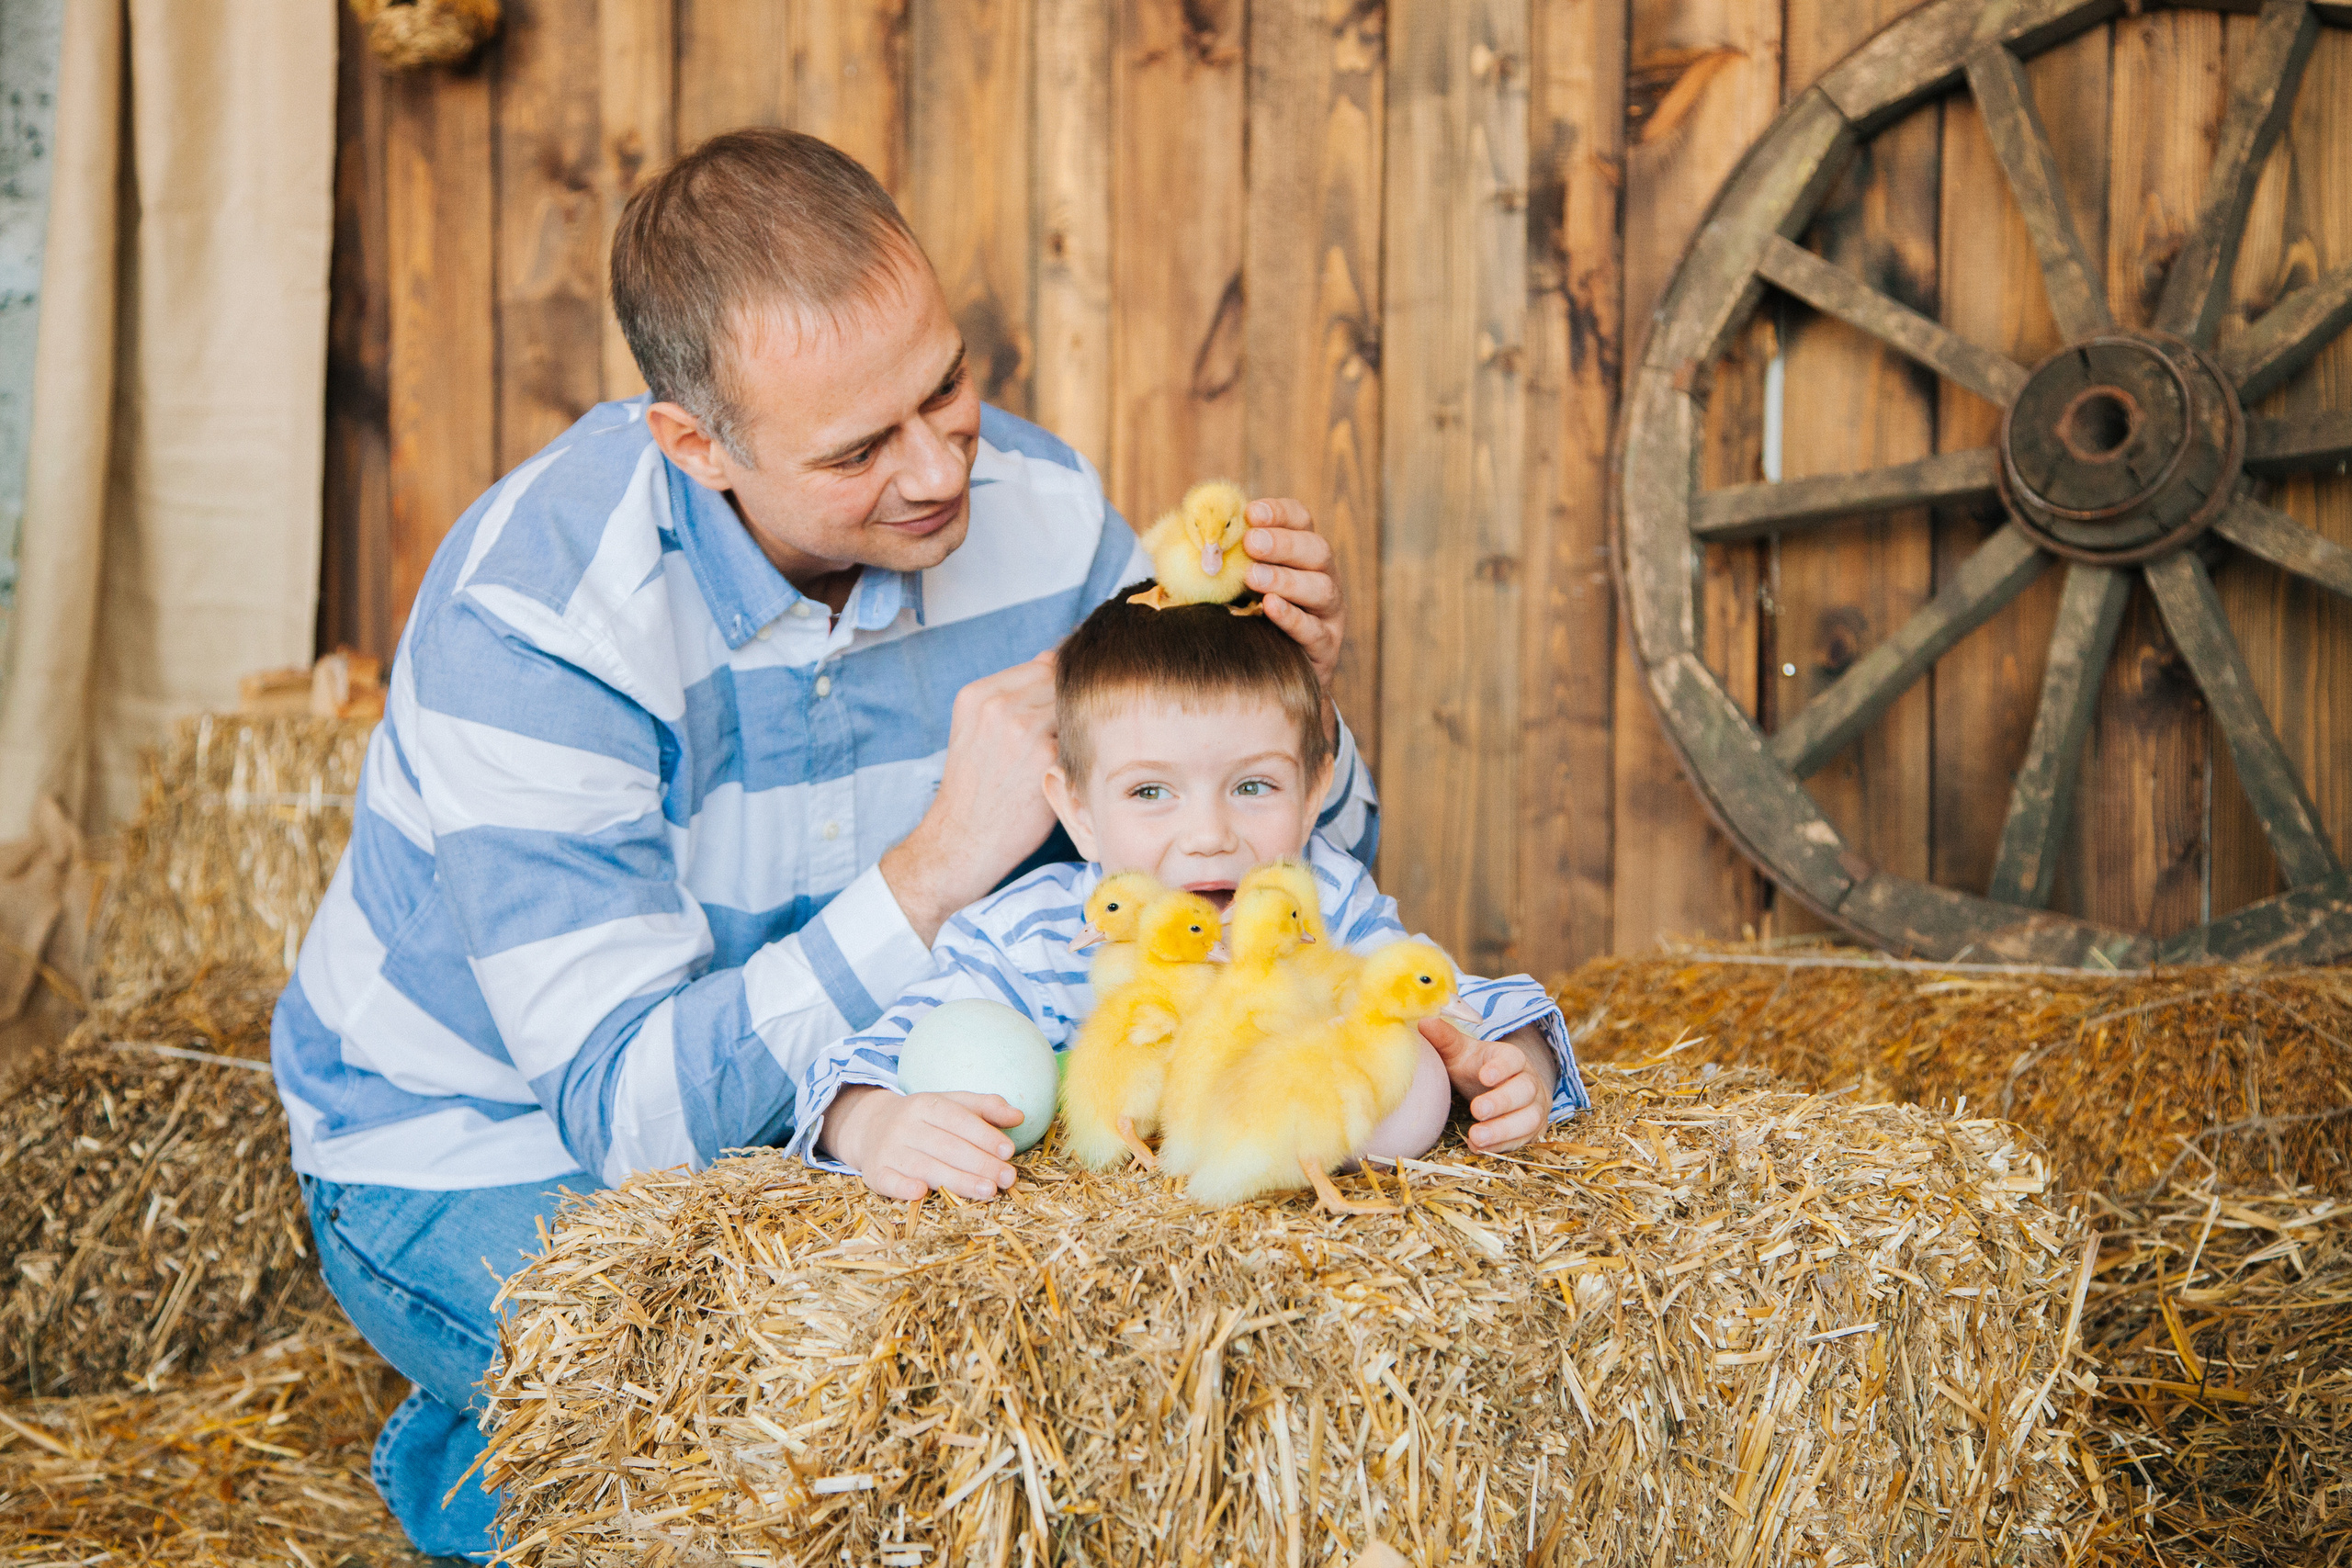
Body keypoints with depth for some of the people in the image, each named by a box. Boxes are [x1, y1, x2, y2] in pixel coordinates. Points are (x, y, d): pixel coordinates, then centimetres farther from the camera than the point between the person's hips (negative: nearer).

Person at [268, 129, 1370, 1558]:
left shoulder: (1033, 509, -14)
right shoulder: (534, 618, -30)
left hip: (793, 1100, 6)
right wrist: (935, 873, -41)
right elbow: (623, 1105, -33)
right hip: (484, 1153, -6)